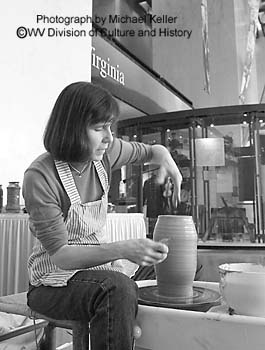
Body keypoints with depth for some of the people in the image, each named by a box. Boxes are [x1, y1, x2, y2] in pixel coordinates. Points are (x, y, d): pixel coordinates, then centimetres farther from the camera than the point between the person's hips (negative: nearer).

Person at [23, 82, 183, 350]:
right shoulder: (40, 177, -20)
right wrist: (123, 250, -32)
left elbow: (152, 151, 15)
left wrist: (166, 161, -9)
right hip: (56, 279, -5)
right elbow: (60, 254, -21)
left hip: (101, 267, 6)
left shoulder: (104, 153, -3)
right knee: (118, 288, -33)